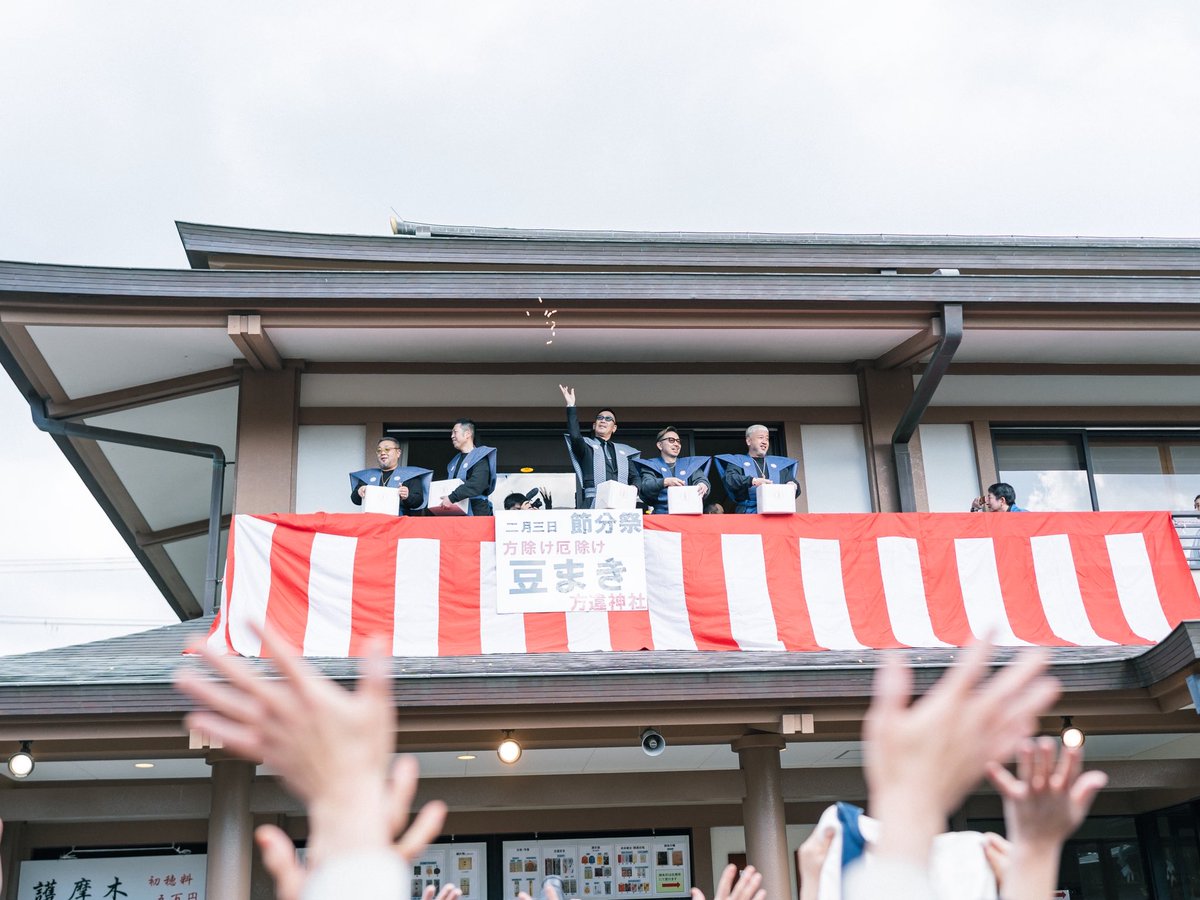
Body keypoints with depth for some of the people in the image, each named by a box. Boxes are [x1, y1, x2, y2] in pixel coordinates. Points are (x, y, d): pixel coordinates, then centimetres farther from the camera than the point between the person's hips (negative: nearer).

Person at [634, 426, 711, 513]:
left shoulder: (690, 463, 21)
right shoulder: (651, 465, 13)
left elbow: (701, 479, 5)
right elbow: (645, 487, -5)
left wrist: (703, 485, -19)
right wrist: (665, 482, -24)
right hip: (661, 515, -5)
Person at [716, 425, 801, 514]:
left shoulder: (779, 463, 26)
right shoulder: (737, 461, 14)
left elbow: (792, 481, 19)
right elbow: (729, 479, -4)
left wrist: (793, 485, -6)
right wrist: (752, 481, -21)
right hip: (748, 513, -4)